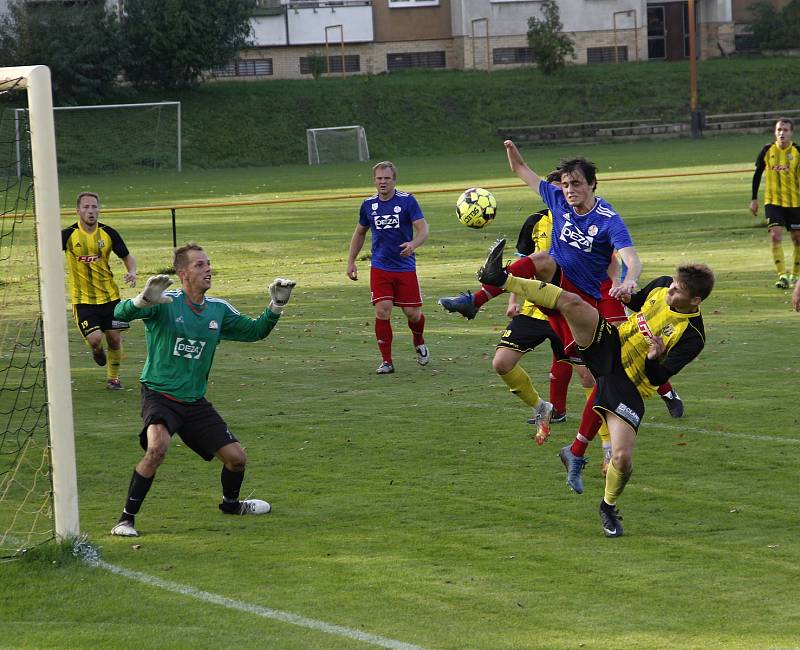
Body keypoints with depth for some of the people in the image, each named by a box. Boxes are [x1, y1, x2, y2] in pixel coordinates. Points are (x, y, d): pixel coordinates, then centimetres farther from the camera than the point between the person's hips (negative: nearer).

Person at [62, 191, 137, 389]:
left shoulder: (108, 233, -3)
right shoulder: (69, 234, -11)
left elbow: (127, 257, 8)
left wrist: (132, 272, -12)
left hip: (109, 296, 3)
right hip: (83, 298, -3)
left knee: (114, 338, 5)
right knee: (94, 339, -17)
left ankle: (113, 378, 28)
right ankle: (97, 350, 22)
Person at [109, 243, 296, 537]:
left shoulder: (218, 309, 6)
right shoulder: (165, 303, -13)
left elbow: (255, 331, 19)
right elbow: (120, 313, -25)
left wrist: (276, 305, 2)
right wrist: (144, 300, -46)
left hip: (195, 402, 6)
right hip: (159, 395, -6)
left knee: (236, 458, 5)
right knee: (157, 447, -33)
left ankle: (230, 503, 39)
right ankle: (126, 518, -21)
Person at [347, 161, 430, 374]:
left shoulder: (407, 200, -6)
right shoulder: (368, 204, 5)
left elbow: (423, 229, -11)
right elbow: (360, 233, 20)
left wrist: (413, 244, -33)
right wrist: (351, 261, 16)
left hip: (405, 267, -2)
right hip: (380, 268, 2)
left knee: (412, 313, 0)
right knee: (382, 311, -12)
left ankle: (419, 342, 34)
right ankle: (386, 361, -1)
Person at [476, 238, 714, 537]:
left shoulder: (693, 337, -19)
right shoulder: (662, 286, -4)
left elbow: (657, 379, -19)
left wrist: (654, 359, -35)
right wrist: (628, 297, 6)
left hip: (629, 385, -4)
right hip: (609, 347, 4)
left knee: (622, 458, -15)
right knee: (571, 302, -23)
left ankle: (609, 507, 19)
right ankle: (501, 279, -17)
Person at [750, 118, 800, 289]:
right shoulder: (767, 151, -2)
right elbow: (757, 174, 8)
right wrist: (754, 199, 8)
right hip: (772, 201, 0)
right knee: (775, 236, -15)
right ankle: (782, 276, -17)